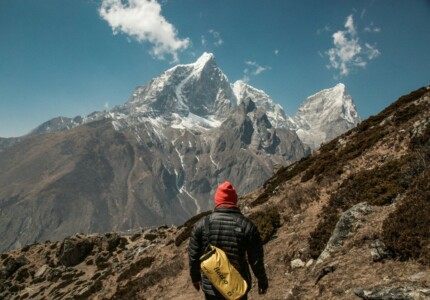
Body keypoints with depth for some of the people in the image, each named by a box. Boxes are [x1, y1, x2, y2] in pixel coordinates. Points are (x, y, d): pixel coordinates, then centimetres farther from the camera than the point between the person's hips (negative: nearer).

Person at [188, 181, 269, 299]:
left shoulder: (201, 224, -10)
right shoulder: (247, 226, -13)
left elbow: (193, 256, -2)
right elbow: (256, 260, -9)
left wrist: (195, 276, 15)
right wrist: (263, 280, 8)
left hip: (211, 287, 1)